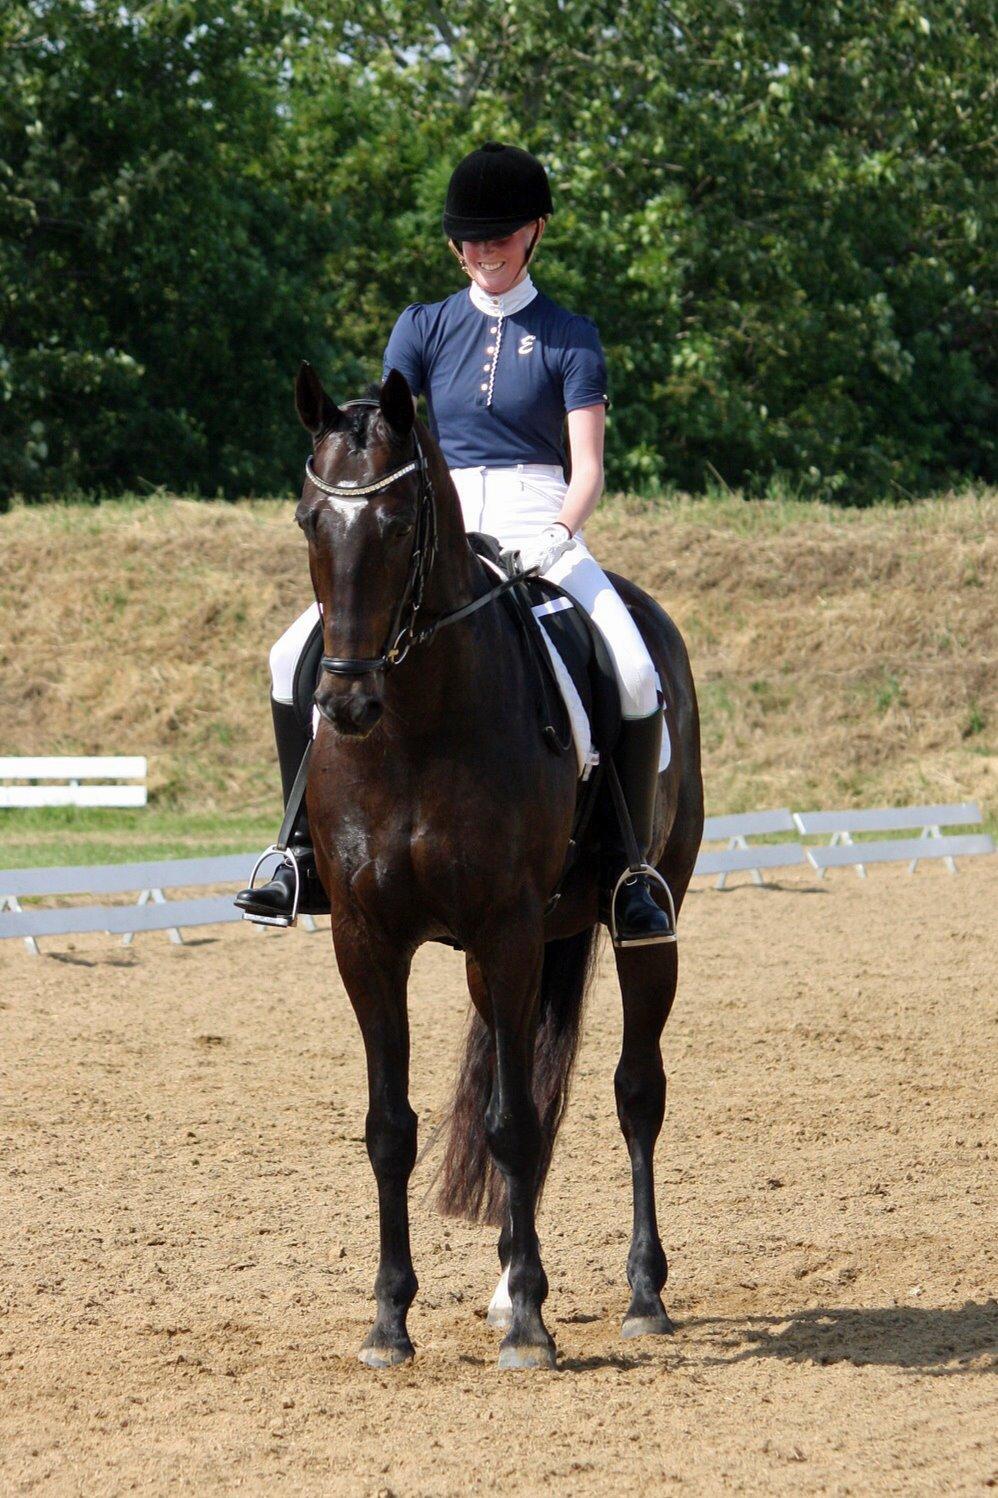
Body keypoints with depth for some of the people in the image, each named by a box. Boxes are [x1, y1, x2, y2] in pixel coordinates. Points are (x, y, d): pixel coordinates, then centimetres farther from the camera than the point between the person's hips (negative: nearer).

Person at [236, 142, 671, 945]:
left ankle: (629, 873, -18)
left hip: (541, 529, -3)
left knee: (634, 674, -29)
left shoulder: (570, 338, 4)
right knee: (297, 657, -16)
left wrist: (556, 537, -24)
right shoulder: (424, 329, 11)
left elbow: (588, 466, -3)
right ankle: (306, 856, -7)